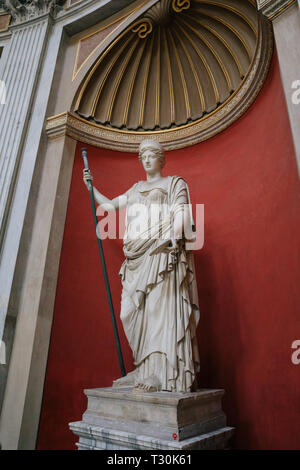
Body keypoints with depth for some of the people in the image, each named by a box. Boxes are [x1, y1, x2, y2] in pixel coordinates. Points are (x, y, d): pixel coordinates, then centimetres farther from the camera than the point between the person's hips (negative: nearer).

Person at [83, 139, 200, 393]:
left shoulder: (175, 183, 13)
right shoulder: (136, 189, 29)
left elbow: (180, 212, -3)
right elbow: (110, 205, 31)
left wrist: (175, 241, -18)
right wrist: (91, 186, 28)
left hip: (162, 252, -6)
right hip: (137, 256, 6)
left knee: (161, 306, -13)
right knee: (137, 312, 0)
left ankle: (163, 373, -12)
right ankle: (144, 370, 6)